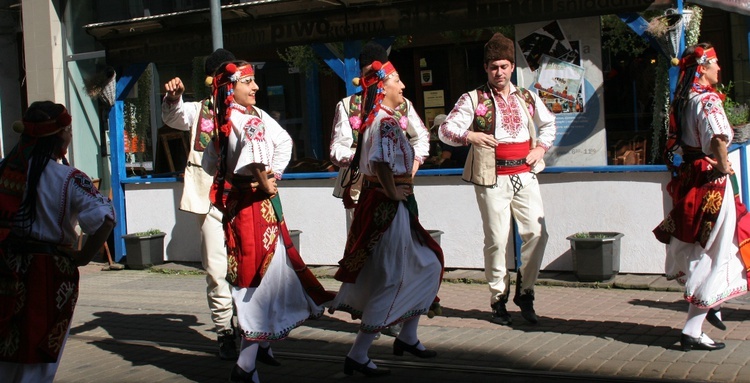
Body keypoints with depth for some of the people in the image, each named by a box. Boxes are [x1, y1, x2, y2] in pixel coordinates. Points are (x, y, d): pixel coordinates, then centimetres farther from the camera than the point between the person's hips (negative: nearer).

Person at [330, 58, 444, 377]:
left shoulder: (375, 120, 14)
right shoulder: (387, 123, -17)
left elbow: (367, 161, 22)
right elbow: (380, 161, -33)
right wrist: (393, 193, -21)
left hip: (377, 203, 10)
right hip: (389, 208, -10)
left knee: (427, 265, 19)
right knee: (391, 282, -5)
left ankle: (407, 338, 25)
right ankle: (357, 356, 0)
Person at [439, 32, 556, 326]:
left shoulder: (527, 98, 14)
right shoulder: (474, 99, 1)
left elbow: (548, 123, 32)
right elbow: (445, 130, -5)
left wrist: (542, 147, 15)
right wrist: (469, 136, -23)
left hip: (525, 175, 4)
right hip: (493, 179, -3)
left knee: (537, 232, -6)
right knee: (497, 239, -2)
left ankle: (524, 291, 11)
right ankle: (498, 300, 10)